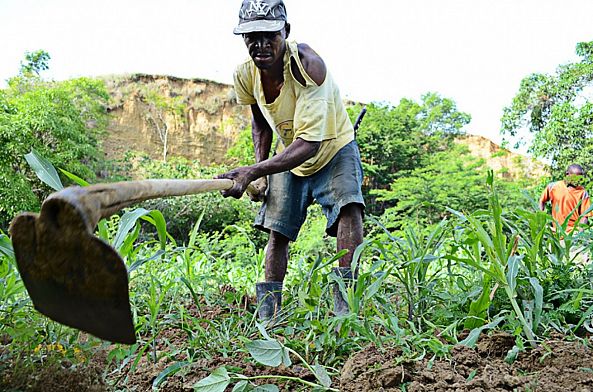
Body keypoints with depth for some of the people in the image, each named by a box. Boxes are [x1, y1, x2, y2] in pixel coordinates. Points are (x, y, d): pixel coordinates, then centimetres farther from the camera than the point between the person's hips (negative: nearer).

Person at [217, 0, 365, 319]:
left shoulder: (307, 64, -34)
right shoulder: (245, 75, -16)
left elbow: (309, 143, -40)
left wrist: (252, 172, -49)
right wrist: (260, 170, -5)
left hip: (333, 148, -4)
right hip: (289, 157, 5)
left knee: (348, 206, -29)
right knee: (277, 231, 1)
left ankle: (345, 299, -25)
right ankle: (267, 313, 11)